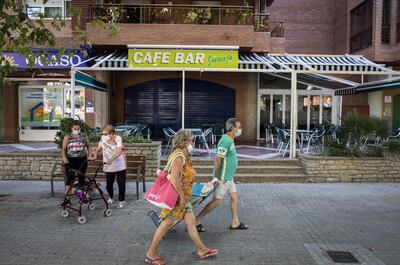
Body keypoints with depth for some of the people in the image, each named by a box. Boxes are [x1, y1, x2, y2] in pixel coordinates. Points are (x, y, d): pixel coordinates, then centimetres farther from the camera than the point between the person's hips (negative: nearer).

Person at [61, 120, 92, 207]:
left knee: (81, 178, 10)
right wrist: (64, 157, -15)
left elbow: (89, 146, 12)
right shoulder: (67, 137, 2)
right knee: (69, 179, -3)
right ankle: (66, 199, 1)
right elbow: (63, 149, 1)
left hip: (82, 160, 1)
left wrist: (90, 155, -1)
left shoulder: (84, 136, 5)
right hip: (70, 160, -1)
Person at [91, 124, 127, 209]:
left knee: (121, 184, 2)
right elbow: (98, 148, 13)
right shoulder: (103, 138, -2)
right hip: (108, 166, 4)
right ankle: (110, 197, 39)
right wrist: (94, 156, -5)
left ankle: (122, 201, 18)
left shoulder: (118, 138, -18)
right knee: (109, 184, 13)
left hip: (120, 166, -4)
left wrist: (111, 159, -46)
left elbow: (119, 151, -33)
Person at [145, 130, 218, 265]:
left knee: (191, 221, 14)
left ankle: (202, 250, 25)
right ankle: (151, 254, 13)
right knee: (167, 223, 0)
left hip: (182, 197, 10)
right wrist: (182, 197, -23)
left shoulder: (183, 155, 11)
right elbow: (174, 178, -28)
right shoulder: (179, 156, -20)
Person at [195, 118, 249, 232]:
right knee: (216, 201, -3)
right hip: (223, 178, -10)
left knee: (234, 197, 15)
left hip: (228, 177, 10)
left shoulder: (230, 140, 10)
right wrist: (217, 178, -22)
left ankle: (235, 222, 26)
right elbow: (218, 159, -24)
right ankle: (197, 221, 6)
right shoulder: (226, 141, -21)